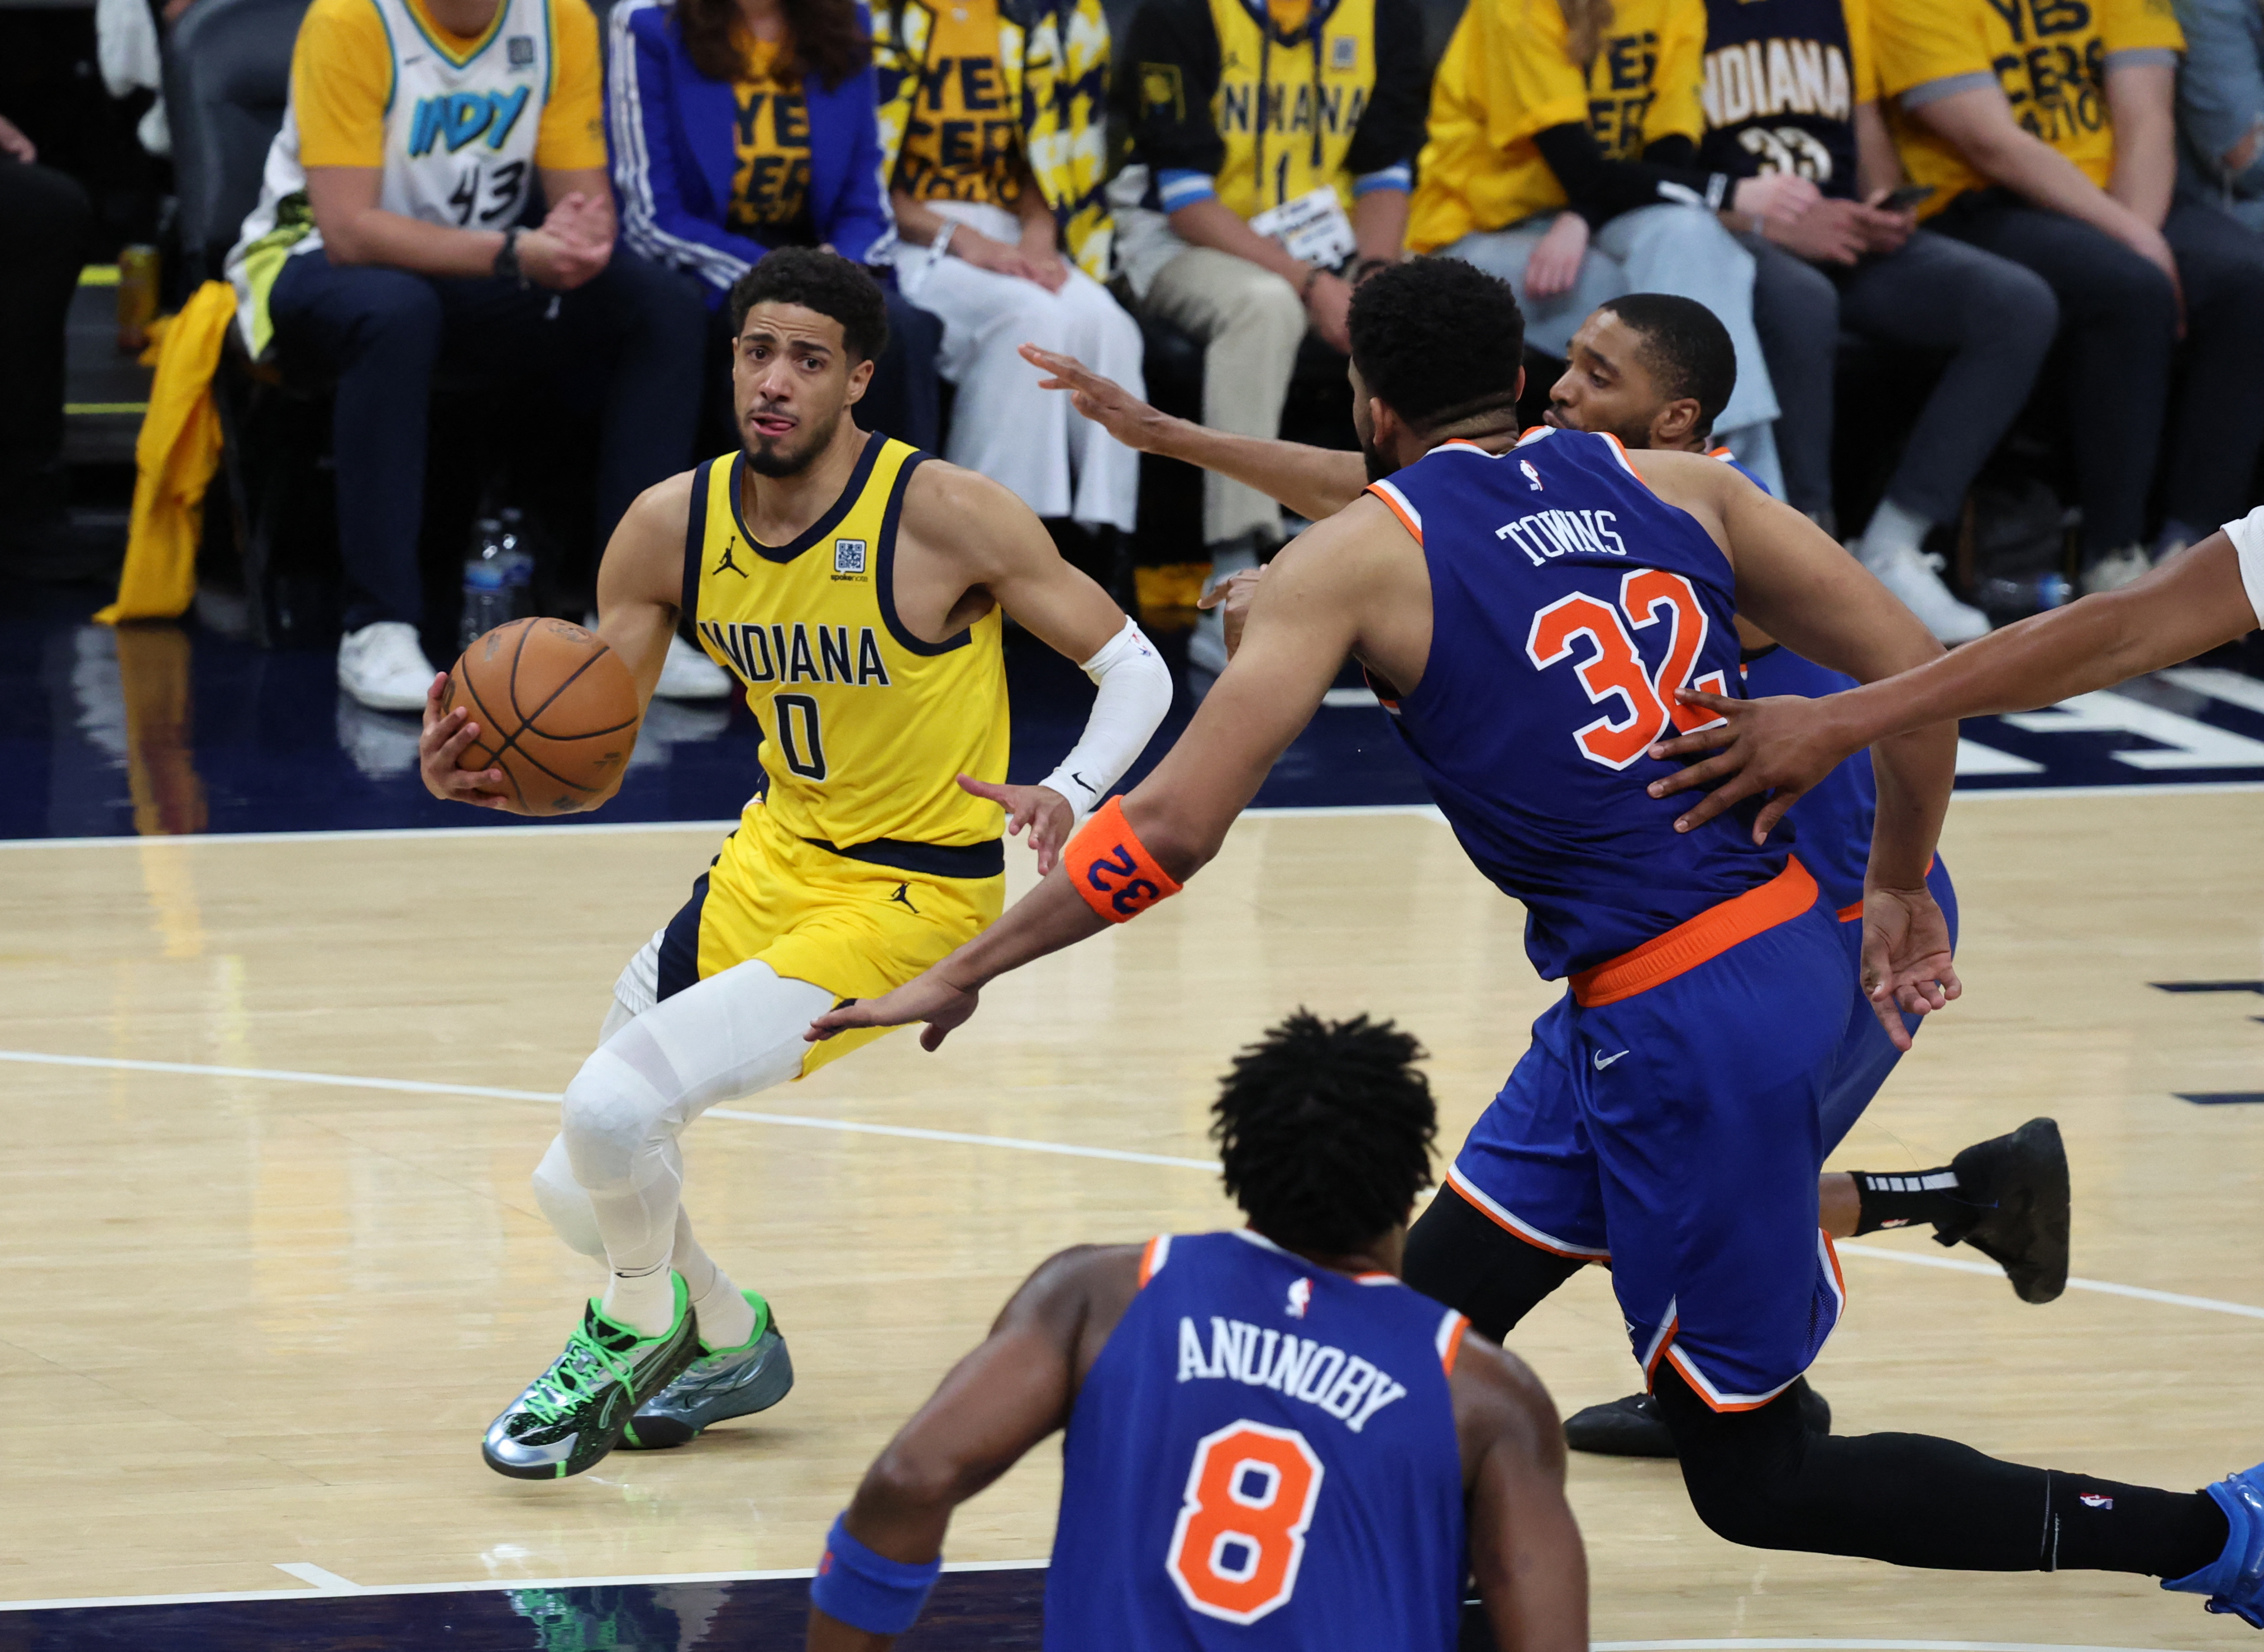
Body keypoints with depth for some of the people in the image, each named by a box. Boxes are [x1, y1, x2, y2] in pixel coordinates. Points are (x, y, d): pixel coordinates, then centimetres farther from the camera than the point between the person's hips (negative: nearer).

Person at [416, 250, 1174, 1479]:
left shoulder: (940, 515, -19)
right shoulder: (671, 526, -5)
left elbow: (1135, 668, -12)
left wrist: (1074, 795, -32)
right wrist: (485, 775, -22)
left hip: (911, 896, -6)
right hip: (773, 860, 6)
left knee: (611, 1109, -22)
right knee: (578, 1192, 8)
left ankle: (640, 1330, 10)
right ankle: (729, 1345, 39)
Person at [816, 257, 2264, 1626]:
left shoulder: (1359, 557, -4)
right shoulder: (1674, 486, 10)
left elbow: (1174, 826, -8)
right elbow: (1916, 675, 6)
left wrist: (960, 977, 3)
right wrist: (1898, 896, 21)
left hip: (1676, 1025, -7)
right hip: (1798, 947, 7)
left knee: (1755, 1481, 4)